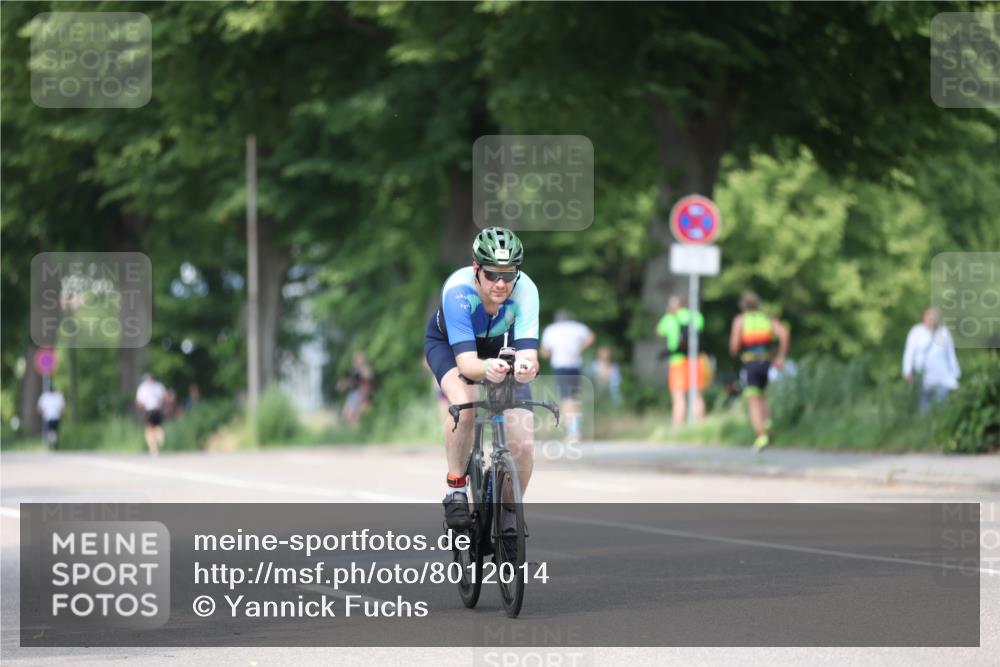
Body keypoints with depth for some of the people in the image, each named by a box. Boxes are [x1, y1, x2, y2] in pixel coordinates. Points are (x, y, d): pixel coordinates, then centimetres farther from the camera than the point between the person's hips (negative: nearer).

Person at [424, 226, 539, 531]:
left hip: (501, 348, 2)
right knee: (464, 403, -36)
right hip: (448, 343, -2)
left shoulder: (525, 290, -34)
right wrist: (486, 369, -68)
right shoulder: (458, 290, -39)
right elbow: (466, 361, -45)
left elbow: (527, 352, -43)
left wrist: (526, 367, -67)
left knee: (522, 444, -13)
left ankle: (509, 516, 12)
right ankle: (455, 489, -15)